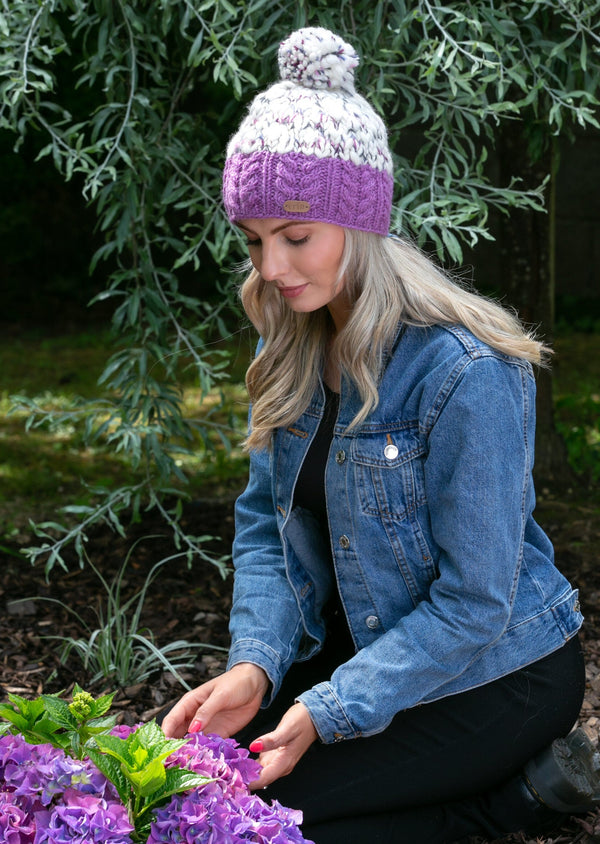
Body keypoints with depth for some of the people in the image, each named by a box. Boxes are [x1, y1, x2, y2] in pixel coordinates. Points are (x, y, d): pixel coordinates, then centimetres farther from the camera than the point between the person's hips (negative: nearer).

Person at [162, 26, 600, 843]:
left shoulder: (467, 374, -27)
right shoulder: (295, 351, -3)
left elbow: (473, 604, -25)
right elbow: (263, 520, 1)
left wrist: (326, 713, -29)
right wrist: (255, 664, -16)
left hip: (496, 674, -8)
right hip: (361, 644, 8)